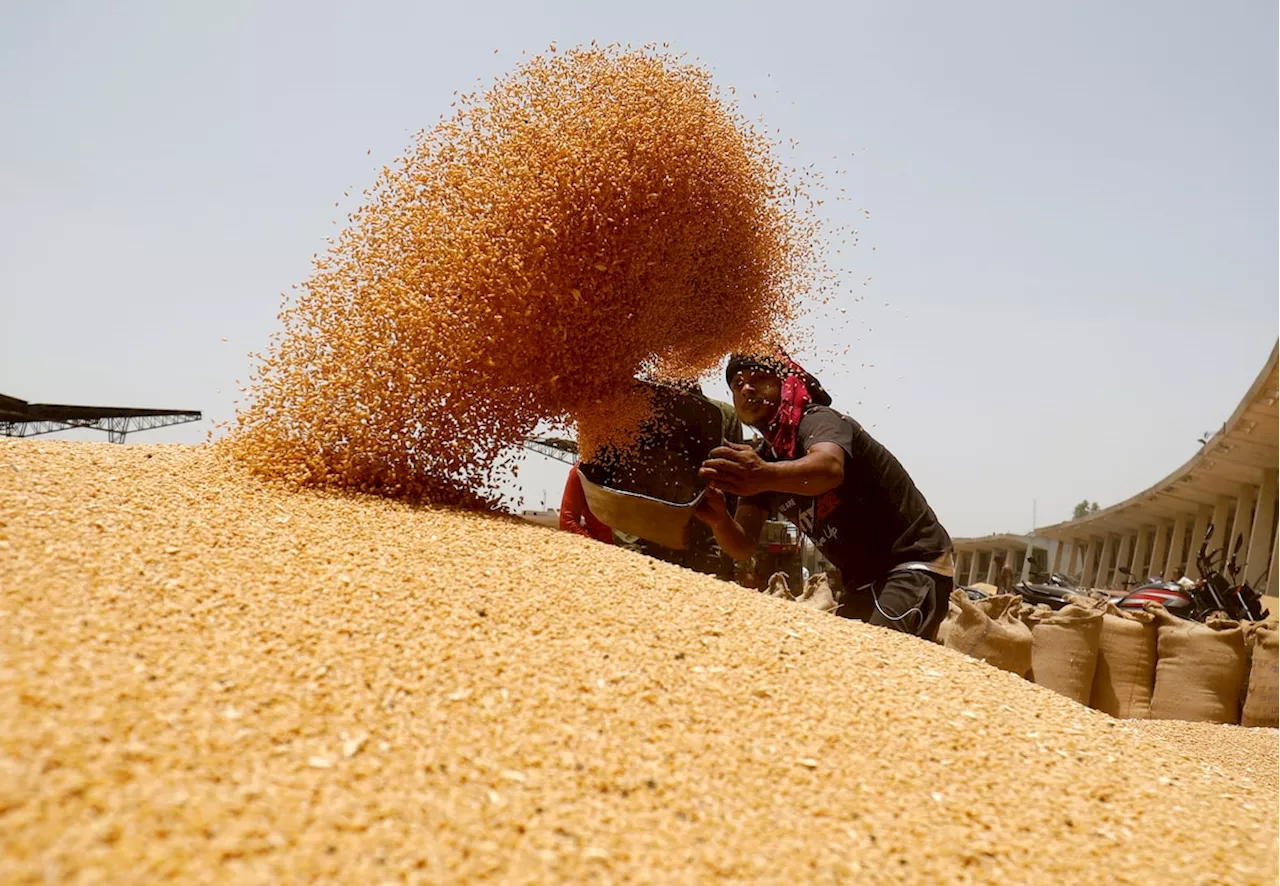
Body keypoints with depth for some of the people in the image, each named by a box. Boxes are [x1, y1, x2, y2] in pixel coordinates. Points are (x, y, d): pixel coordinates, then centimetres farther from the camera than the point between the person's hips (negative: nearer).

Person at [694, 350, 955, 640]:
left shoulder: (818, 420, -16)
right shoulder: (760, 460, 6)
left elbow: (829, 468, -42)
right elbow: (743, 546, -3)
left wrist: (767, 476, -61)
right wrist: (719, 520, -25)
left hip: (916, 565, -8)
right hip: (865, 583, 9)